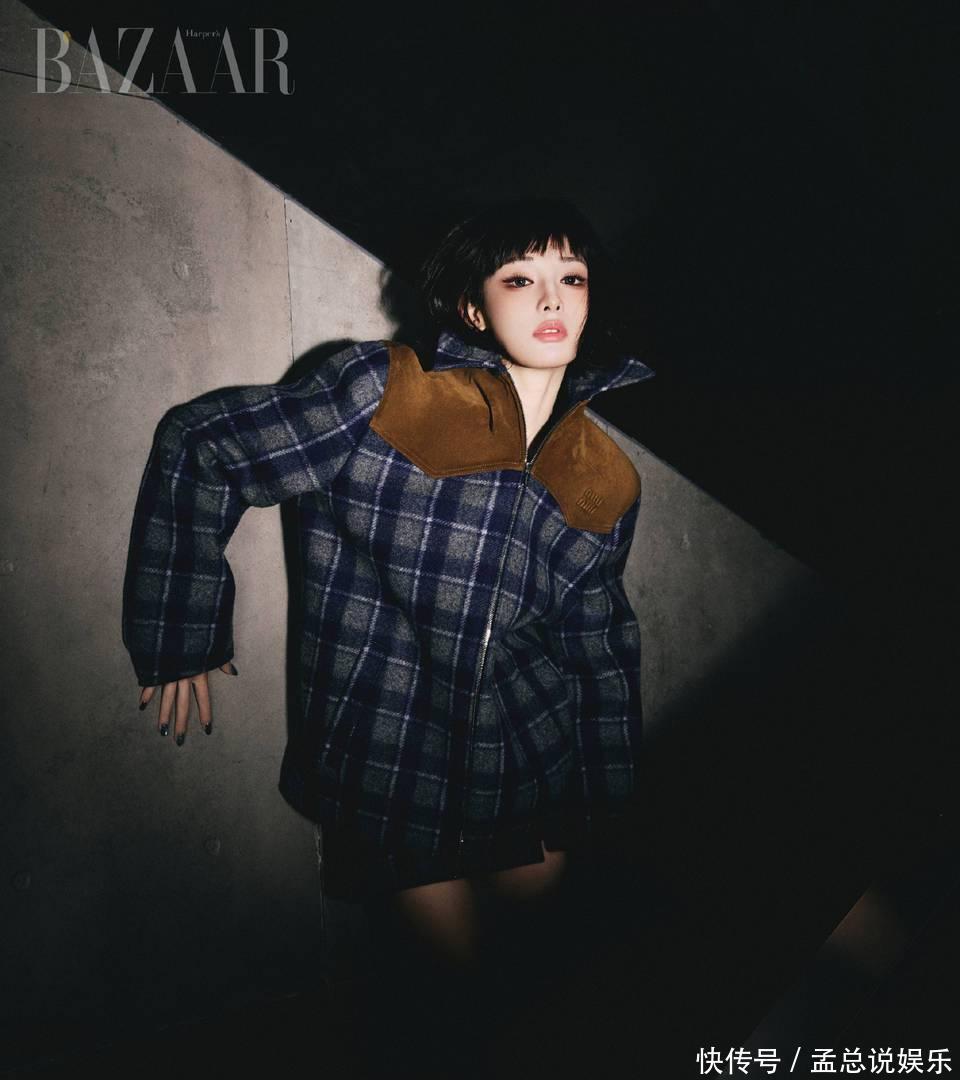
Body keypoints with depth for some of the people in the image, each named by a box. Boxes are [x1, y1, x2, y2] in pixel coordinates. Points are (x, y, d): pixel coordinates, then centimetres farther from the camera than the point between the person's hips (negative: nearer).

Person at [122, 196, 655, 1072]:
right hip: (395, 778, -4)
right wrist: (180, 634, -5)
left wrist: (605, 801, 14)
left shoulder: (607, 483, -3)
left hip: (536, 779, 5)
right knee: (453, 968, 13)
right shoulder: (384, 399, -17)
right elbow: (197, 448, -8)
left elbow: (600, 638, 8)